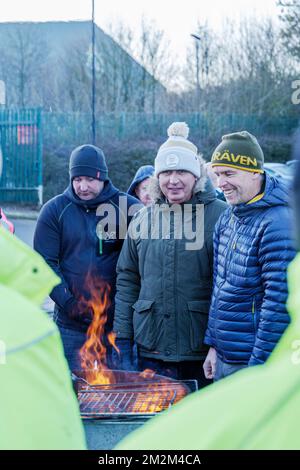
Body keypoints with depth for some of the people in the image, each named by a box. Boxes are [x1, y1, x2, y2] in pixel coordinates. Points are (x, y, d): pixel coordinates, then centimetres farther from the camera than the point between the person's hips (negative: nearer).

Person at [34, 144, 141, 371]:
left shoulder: (128, 208, 0)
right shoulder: (55, 210, 2)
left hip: (116, 323, 0)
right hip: (71, 325, 0)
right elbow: (45, 263, -1)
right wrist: (68, 303, -12)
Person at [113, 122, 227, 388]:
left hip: (203, 355, -3)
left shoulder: (220, 216, -5)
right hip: (151, 349, 3)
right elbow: (127, 281, 13)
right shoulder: (143, 219, 9)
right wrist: (122, 340, 9)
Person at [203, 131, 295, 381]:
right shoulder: (228, 217, 8)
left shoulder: (277, 225, -19)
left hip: (254, 362, -8)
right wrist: (213, 344, 15)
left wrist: (259, 367, -20)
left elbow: (280, 304, -22)